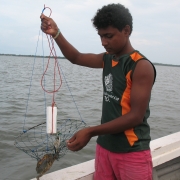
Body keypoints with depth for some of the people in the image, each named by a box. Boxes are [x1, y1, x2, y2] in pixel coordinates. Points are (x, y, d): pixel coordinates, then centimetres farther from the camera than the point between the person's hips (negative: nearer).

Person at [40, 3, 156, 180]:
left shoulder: (141, 66, -16)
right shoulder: (107, 59, 5)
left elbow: (136, 116, -20)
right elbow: (76, 58, 17)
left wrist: (90, 132, -22)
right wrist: (56, 33, 0)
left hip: (132, 153, -6)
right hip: (104, 147, 6)